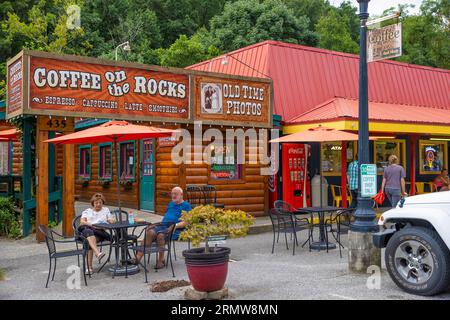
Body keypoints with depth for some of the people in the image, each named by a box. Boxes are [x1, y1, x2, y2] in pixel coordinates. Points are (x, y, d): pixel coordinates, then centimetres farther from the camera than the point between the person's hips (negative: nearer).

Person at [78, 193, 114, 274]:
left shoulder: (106, 210, 28)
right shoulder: (87, 211, 25)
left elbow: (111, 222, 18)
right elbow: (82, 222, 7)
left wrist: (113, 221, -7)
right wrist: (92, 225, -10)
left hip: (100, 232, 0)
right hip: (85, 232, 0)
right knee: (88, 231, -40)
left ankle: (89, 266, -40)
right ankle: (98, 253, -60)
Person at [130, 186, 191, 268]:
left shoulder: (186, 205, 6)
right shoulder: (170, 204, 30)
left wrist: (176, 225, -20)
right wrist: (155, 225, 16)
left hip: (176, 229, -6)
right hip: (163, 225, 6)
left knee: (161, 235, -35)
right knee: (150, 232, -24)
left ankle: (161, 261, -21)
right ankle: (138, 257, -30)